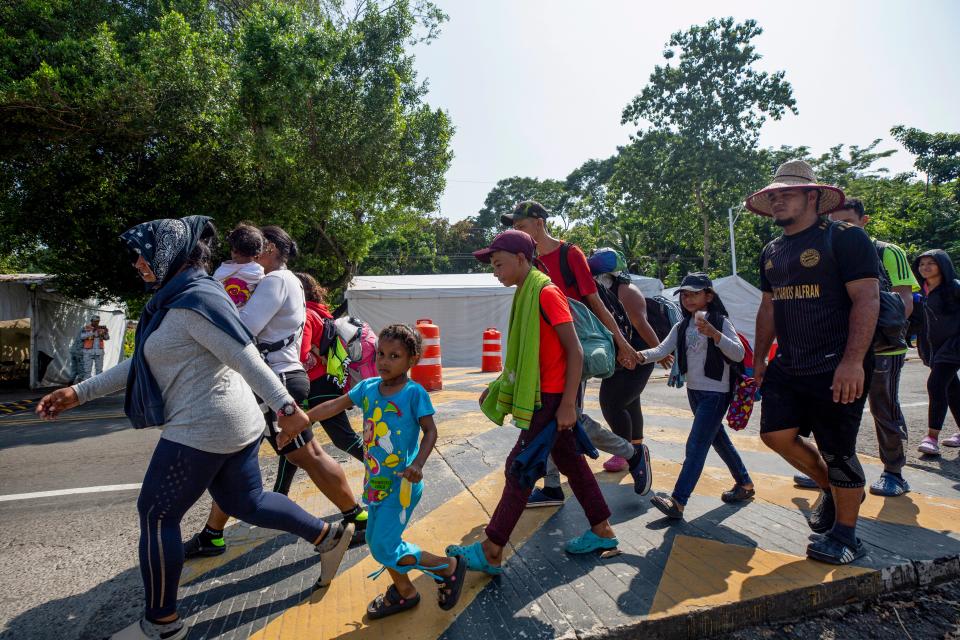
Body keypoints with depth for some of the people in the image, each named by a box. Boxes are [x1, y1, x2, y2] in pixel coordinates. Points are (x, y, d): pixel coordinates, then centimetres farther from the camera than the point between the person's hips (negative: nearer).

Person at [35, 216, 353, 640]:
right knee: (246, 502, 19)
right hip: (232, 425, 10)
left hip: (203, 427, -10)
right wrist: (80, 392, 16)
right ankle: (328, 536, 26)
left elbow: (247, 358, -23)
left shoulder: (195, 301, -18)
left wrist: (285, 406, -24)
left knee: (156, 516, 6)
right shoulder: (173, 301, 15)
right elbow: (143, 362, 19)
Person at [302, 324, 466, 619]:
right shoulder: (368, 387, -1)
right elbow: (335, 406, 5)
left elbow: (430, 431, -15)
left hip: (402, 483, -7)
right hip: (376, 481, 7)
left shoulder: (414, 393, -17)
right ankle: (404, 593, 41)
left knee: (385, 549, -5)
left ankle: (449, 566, 15)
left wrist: (418, 464, -28)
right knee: (376, 542, 17)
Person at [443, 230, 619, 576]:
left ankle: (491, 553, 6)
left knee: (519, 469, -4)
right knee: (571, 463, 17)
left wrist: (568, 403, -20)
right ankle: (602, 532, 31)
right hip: (544, 396, 9)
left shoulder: (546, 292, -16)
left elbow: (575, 350, -19)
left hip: (553, 398, -9)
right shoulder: (526, 295, 12)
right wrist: (498, 387, 14)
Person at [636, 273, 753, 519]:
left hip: (716, 393, -7)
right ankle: (745, 483, 39)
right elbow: (662, 349, -3)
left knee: (696, 445, -11)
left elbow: (739, 354, -19)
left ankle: (677, 503, -13)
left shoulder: (721, 322, -8)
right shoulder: (682, 327, 9)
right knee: (718, 439, 19)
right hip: (694, 390, 7)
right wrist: (641, 355, -24)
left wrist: (714, 334, -35)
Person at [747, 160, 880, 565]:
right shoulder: (772, 252, 14)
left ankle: (846, 536, 21)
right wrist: (760, 358, 16)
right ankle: (833, 489, 32)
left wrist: (853, 361, -23)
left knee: (837, 450, 2)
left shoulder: (844, 238, -8)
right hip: (788, 367, 7)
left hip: (837, 368, -7)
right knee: (776, 434, 5)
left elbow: (867, 299, -15)